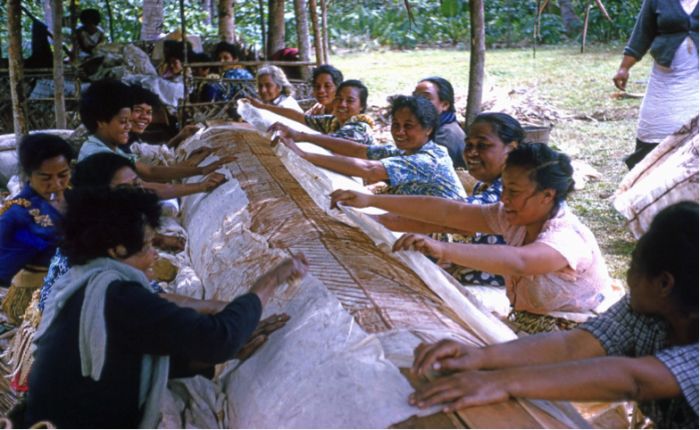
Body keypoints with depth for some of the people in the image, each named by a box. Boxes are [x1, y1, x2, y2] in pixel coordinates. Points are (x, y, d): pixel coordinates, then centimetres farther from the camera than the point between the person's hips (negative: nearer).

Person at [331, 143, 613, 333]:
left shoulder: (568, 236, -26)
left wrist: (442, 249, -57)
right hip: (527, 323, 7)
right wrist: (371, 201, -13)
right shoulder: (514, 218, -3)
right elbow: (450, 211, -8)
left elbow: (518, 261, -46)